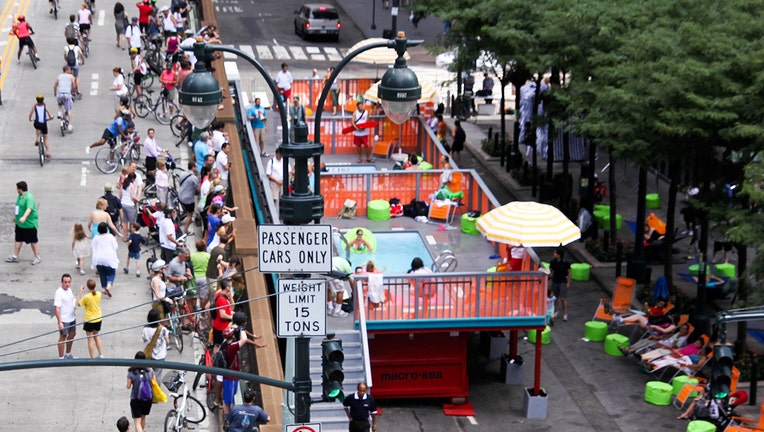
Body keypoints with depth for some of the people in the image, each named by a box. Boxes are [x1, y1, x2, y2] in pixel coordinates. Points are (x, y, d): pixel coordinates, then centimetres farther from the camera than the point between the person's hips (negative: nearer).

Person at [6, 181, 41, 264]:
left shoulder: (29, 197, -23)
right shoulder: (19, 196, 7)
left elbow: (29, 209, -37)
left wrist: (24, 217, -52)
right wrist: (16, 216, 35)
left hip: (29, 224, -9)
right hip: (19, 223, 9)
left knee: (33, 242, 4)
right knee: (18, 240, 15)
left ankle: (37, 257, 16)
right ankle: (15, 256, 25)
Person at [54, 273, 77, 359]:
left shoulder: (69, 290, 4)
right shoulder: (59, 293, -22)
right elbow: (57, 308, -25)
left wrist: (74, 316, 20)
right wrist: (59, 322, -29)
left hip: (71, 319, 9)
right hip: (63, 320, -9)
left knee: (72, 334, 19)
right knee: (63, 337, 1)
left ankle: (68, 354, 36)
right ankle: (61, 358, 12)